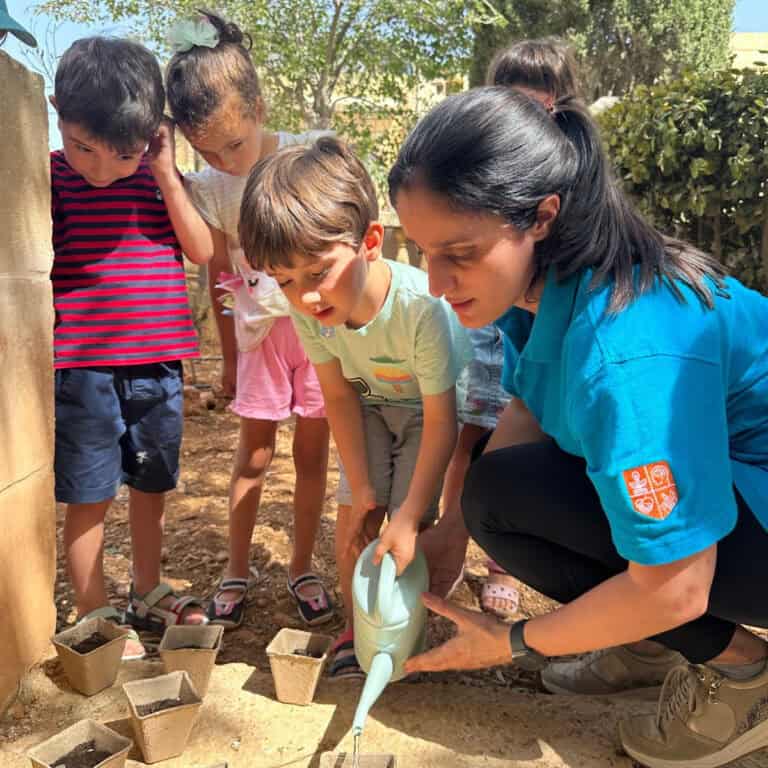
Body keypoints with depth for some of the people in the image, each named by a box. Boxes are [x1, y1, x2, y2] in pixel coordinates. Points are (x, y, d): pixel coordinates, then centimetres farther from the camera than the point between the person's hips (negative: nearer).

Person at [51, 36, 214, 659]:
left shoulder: (157, 177, 6)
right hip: (84, 368, -4)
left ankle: (148, 592, 36)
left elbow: (203, 251, -3)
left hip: (157, 364, 4)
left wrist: (167, 176, -7)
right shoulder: (48, 177, -5)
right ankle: (94, 616, 22)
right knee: (89, 498, 4)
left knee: (152, 487, 16)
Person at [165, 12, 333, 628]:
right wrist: (230, 357, 10)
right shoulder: (210, 188, -2)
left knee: (313, 449, 5)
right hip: (261, 328, 2)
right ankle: (238, 570, 24)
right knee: (254, 454, 8)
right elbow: (219, 274, 6)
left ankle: (302, 569, 22)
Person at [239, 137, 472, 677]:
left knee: (411, 519, -12)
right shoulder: (307, 310, -26)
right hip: (371, 406, 4)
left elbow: (441, 420, -31)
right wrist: (362, 488, -11)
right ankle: (355, 626, 19)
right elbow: (339, 396, -13)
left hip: (432, 407, -4)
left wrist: (409, 517, -28)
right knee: (354, 516, -2)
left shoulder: (422, 306, -41)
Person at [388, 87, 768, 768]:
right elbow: (526, 410, 4)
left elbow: (672, 590, -28)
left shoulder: (625, 351, -35)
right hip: (704, 467, 8)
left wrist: (511, 643, -14)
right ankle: (654, 636, 14)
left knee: (503, 497, -21)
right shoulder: (548, 277, -9)